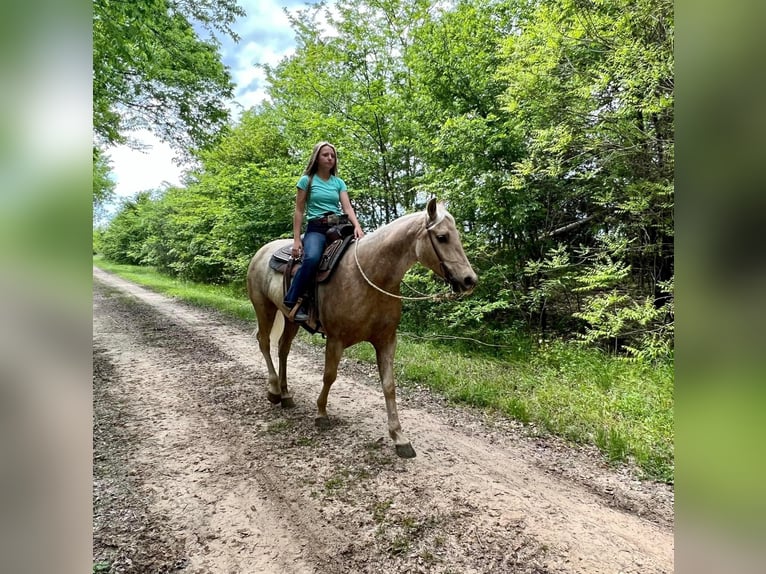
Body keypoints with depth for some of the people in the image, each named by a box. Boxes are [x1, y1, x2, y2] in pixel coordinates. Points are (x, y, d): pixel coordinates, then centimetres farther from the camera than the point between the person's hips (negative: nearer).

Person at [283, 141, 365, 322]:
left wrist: (357, 226, -16)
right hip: (316, 229, -4)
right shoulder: (306, 180, 7)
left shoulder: (339, 182, 16)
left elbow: (347, 207, 5)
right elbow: (299, 211, 3)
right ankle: (293, 301, -24)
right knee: (312, 258, -36)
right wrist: (296, 240, -6)